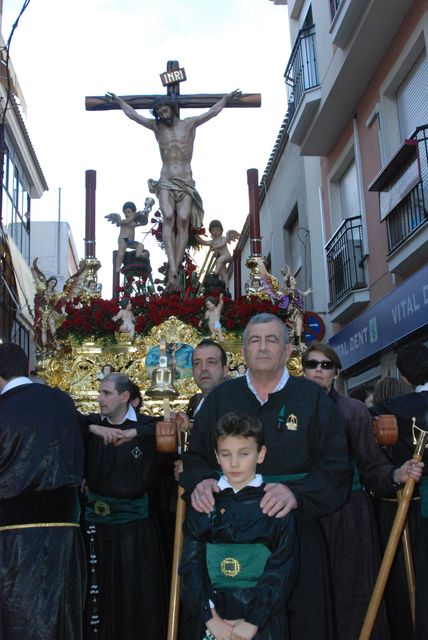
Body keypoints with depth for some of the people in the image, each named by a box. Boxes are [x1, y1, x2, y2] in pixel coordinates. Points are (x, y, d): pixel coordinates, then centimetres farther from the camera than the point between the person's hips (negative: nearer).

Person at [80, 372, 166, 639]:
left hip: (134, 519, -2)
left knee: (137, 595, 6)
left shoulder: (145, 424, -3)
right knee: (99, 593, 9)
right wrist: (94, 428, -23)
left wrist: (134, 433, -21)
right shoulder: (94, 422, 4)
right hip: (96, 519, 2)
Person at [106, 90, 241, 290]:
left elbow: (212, 112, 15)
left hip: (186, 183, 0)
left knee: (183, 220, -20)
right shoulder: (157, 127, 13)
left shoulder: (189, 124, 10)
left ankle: (174, 270, -25)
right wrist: (120, 102, 26)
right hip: (165, 183, 0)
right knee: (168, 217, -25)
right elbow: (133, 115, 20)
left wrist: (227, 98, 17)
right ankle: (173, 268, -38)